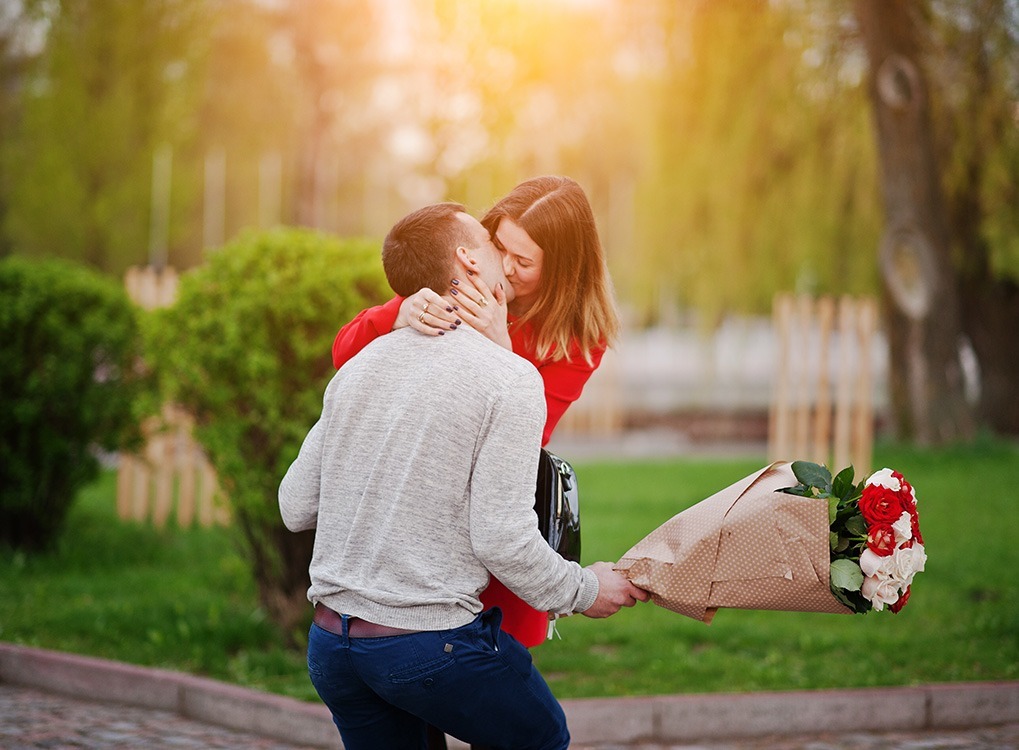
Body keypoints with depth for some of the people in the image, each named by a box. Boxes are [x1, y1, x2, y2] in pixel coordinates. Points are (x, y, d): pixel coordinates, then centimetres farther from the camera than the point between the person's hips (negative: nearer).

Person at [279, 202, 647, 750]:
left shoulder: (359, 368, 10)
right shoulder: (511, 379, -9)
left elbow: (295, 508, 12)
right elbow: (501, 538, -14)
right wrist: (583, 591, 2)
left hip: (329, 642, 6)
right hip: (433, 641, -6)